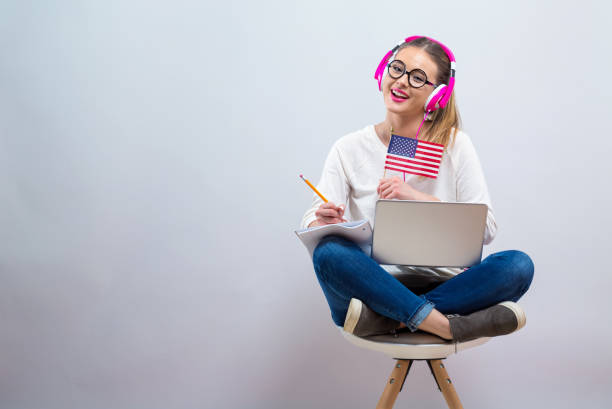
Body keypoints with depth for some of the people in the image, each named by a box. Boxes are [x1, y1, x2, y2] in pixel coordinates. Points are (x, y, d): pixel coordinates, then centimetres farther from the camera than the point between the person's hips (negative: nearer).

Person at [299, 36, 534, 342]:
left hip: (442, 286, 1)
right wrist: (323, 222, -27)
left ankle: (386, 320, -28)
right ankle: (450, 327, -30)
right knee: (329, 253, -31)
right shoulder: (349, 150, 5)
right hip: (374, 286, 0)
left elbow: (486, 228, -4)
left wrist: (420, 199, -15)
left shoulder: (455, 145, 4)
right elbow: (311, 223, -3)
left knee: (518, 265, -25)